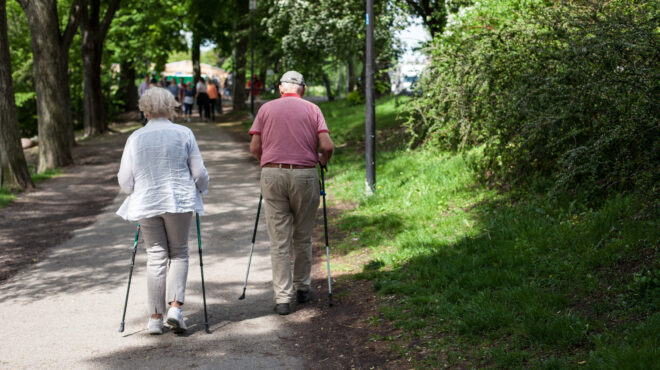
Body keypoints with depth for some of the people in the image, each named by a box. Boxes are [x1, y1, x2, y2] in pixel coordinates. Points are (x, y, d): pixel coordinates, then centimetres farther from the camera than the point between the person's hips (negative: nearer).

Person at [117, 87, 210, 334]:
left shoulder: (135, 138, 1)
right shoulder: (184, 134, -2)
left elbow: (125, 181, 3)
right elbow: (199, 173, 0)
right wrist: (200, 189, 20)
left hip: (146, 203, 1)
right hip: (179, 202, -1)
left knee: (156, 258, 8)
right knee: (179, 253, 13)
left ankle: (155, 318, 8)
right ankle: (175, 307, -3)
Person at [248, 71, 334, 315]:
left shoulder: (266, 109, 8)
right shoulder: (312, 109, 5)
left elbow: (254, 148, 4)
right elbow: (327, 146, -4)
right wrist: (323, 161, 17)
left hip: (272, 175, 0)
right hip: (304, 175, 0)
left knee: (279, 241, 2)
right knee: (303, 237, 15)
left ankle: (282, 298, 0)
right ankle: (302, 288, 27)